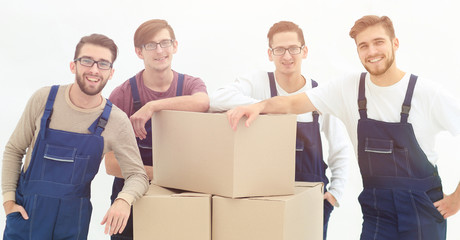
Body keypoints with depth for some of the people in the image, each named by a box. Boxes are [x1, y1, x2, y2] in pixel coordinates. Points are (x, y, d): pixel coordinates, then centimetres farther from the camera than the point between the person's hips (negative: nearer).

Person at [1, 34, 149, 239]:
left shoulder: (116, 121, -10)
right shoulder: (44, 99, -8)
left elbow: (138, 175, -5)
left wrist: (124, 199, -26)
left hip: (74, 218, 1)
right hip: (26, 210, 0)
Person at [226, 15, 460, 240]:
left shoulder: (428, 93, -10)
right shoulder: (348, 89, -4)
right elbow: (293, 103, -9)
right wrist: (259, 106, -28)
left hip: (422, 207, -1)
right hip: (375, 206, 2)